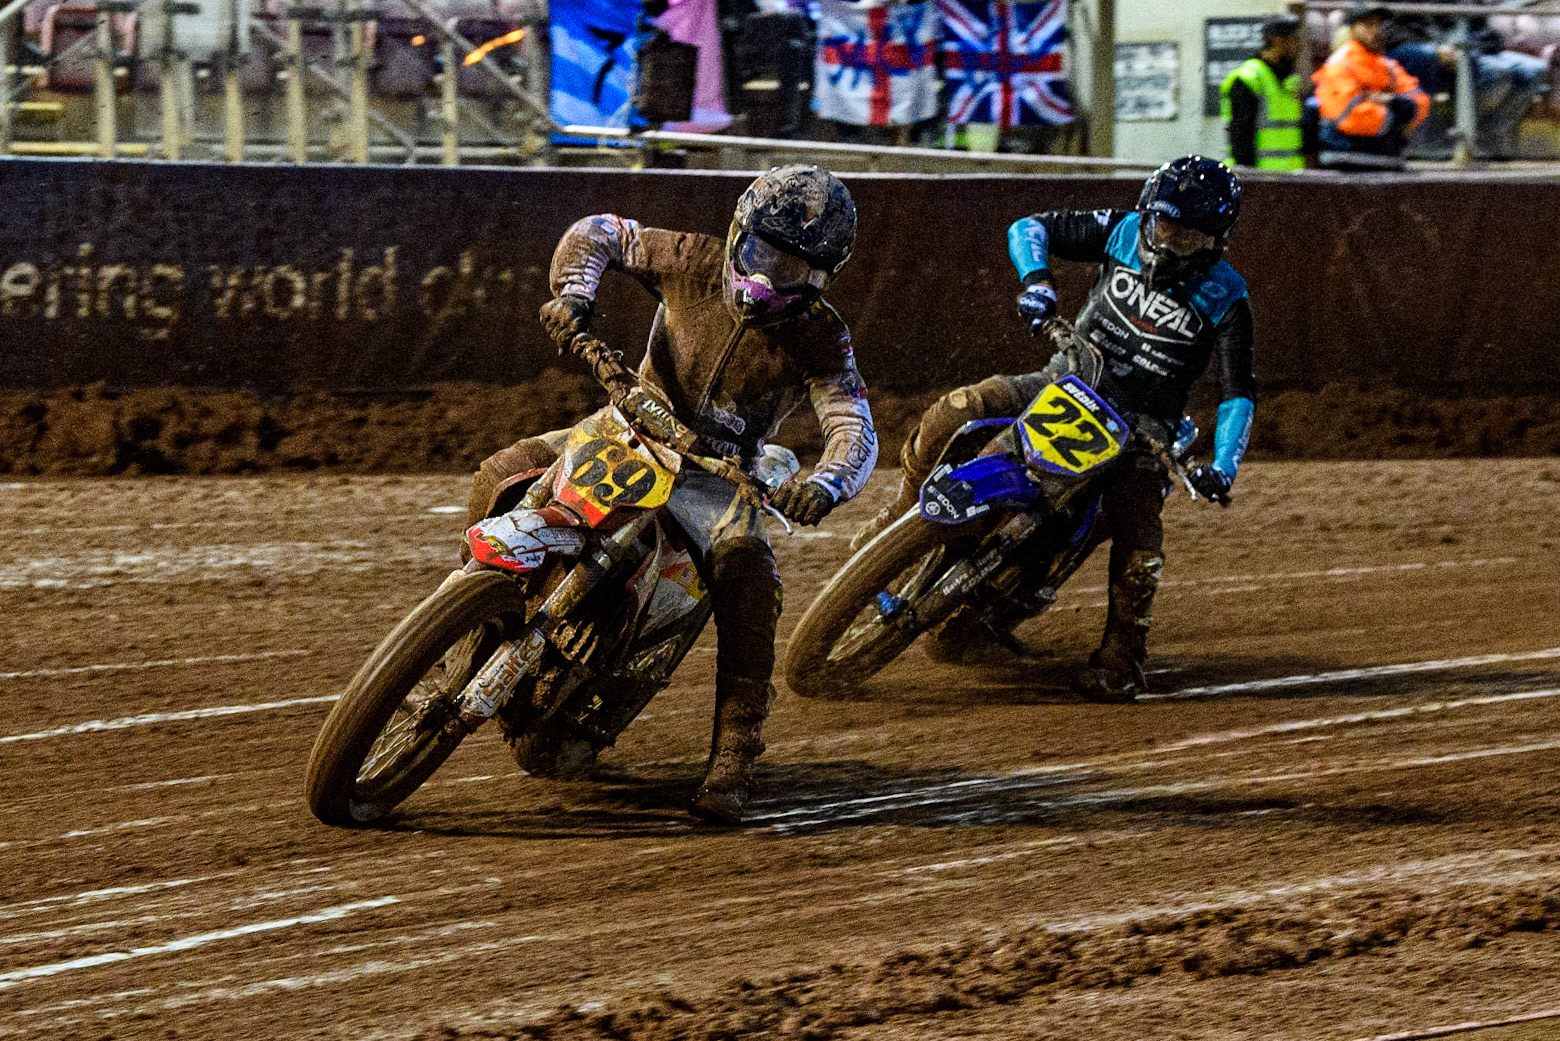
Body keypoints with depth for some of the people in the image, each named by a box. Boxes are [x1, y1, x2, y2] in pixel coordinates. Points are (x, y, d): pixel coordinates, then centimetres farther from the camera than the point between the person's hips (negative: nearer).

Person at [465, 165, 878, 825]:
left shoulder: (819, 337, -15)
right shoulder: (696, 263, -12)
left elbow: (854, 429, -25)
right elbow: (597, 234, -4)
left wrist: (823, 486, -48)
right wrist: (573, 295, -25)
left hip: (717, 475, -3)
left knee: (748, 576, -32)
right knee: (501, 478, -15)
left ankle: (734, 754, -29)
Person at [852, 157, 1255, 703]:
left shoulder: (1224, 299, -9)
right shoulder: (1122, 232, -4)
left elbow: (1239, 392, -9)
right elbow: (1030, 227, 3)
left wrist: (1222, 467, -24)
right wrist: (1036, 282, -18)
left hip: (1142, 419, -2)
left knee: (1138, 539, -22)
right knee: (957, 411, -22)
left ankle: (1122, 653, -2)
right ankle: (908, 508, 2)